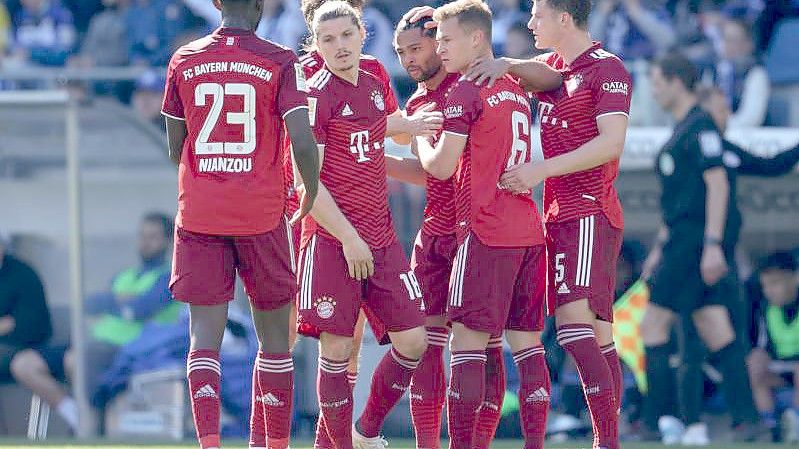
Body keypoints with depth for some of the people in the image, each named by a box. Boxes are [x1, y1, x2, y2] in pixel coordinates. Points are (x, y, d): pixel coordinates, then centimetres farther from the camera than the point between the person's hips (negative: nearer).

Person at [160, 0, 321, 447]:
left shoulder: (184, 61, 5)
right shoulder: (281, 62, -4)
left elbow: (176, 148, 12)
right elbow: (303, 141, -13)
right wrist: (312, 193, 5)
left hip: (199, 213, 2)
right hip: (262, 215, -2)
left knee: (205, 337, -2)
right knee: (274, 337, 11)